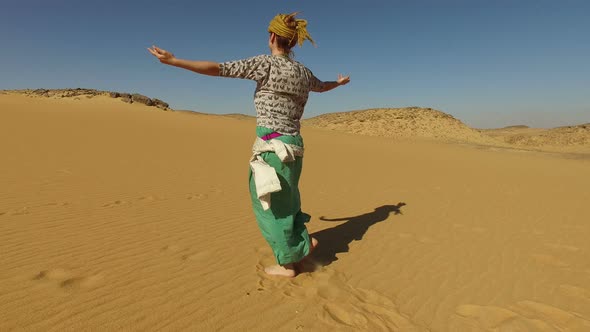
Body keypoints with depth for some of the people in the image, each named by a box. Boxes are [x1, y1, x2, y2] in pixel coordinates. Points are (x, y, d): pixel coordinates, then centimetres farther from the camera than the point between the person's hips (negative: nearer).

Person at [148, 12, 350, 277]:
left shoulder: (265, 63, -8)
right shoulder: (303, 72, 12)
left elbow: (217, 69, -12)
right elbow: (322, 86, 34)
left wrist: (173, 60, -5)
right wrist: (339, 82, 57)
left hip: (271, 147, -7)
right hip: (294, 145, 7)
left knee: (269, 205, 7)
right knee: (283, 200, 25)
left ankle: (287, 264, 20)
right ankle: (303, 241, 32)